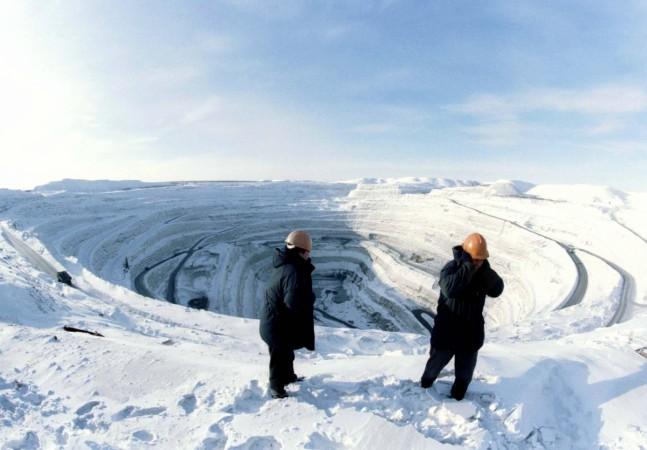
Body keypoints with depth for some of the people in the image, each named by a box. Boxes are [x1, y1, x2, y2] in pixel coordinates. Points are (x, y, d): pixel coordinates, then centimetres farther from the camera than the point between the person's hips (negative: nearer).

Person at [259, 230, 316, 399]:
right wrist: (309, 298, -20)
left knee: (286, 353, 29)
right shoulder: (293, 271, -31)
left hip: (275, 321, 10)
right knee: (280, 357, 11)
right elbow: (294, 302, -39)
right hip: (279, 325, -10)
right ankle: (277, 388, 31)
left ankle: (288, 376, 50)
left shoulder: (285, 266, 1)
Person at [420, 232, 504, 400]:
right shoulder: (451, 268, -21)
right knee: (437, 361, 20)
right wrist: (468, 266, -39)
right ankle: (425, 385, 48)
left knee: (465, 371, 20)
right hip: (446, 330, -3)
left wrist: (484, 269, -28)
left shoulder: (484, 272, -5)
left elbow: (497, 290, -16)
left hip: (472, 332, 4)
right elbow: (449, 289, -39)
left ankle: (457, 396, 46)